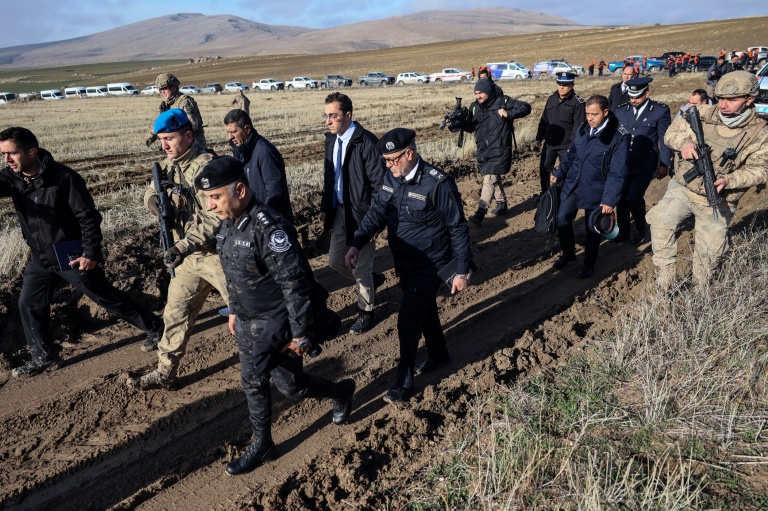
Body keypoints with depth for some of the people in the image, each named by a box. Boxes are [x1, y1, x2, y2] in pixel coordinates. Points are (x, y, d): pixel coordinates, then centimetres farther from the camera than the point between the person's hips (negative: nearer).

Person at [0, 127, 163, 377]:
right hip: (40, 258, 7)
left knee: (106, 298, 4)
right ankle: (45, 356, 28)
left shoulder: (63, 177, -22)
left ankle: (154, 327, 20)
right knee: (29, 304, 10)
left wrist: (91, 253, -19)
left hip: (72, 256, -6)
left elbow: (89, 217, -19)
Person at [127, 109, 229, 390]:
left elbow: (215, 219, -25)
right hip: (188, 257, 8)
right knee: (176, 314, 14)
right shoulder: (169, 165, 5)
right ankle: (165, 373, 28)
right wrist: (154, 199, -7)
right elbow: (151, 191, 18)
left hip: (216, 254, -8)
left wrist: (183, 247, -30)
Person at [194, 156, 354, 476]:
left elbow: (295, 284, -25)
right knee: (252, 383, 16)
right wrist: (234, 311, 21)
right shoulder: (228, 223, 0)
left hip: (274, 322, -8)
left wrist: (300, 334, -20)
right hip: (247, 322, 8)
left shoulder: (269, 228, -28)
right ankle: (262, 444, 35)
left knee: (291, 385, 4)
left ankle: (341, 391, 32)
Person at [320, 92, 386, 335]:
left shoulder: (366, 141, -19)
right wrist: (325, 208, 12)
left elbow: (379, 183, -19)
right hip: (340, 211, 8)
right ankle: (372, 279, 42)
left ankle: (365, 313, 26)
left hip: (361, 212, -8)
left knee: (360, 266, 4)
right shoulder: (331, 139, 5)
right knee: (335, 260, 16)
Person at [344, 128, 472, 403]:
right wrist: (357, 244, -10)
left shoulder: (438, 184, -22)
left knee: (408, 320, -5)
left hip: (429, 267, -7)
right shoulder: (391, 178, -2)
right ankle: (438, 354, 47)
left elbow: (458, 229, -16)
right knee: (424, 309, 23)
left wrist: (462, 271, -13)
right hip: (404, 264, 7)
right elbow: (377, 212, 4)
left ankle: (404, 380, 13)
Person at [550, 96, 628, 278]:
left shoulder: (619, 137, -15)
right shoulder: (583, 129, 2)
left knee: (592, 228, 8)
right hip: (572, 184, 5)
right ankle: (568, 254, 31)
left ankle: (589, 264, 30)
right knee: (562, 218, 7)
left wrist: (610, 200, -22)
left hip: (595, 191, -5)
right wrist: (559, 173, 9)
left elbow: (617, 173, -18)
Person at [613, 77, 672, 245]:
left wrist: (664, 165, -4)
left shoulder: (660, 111, -5)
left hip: (645, 165, -4)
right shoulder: (621, 111, 5)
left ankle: (641, 228, 14)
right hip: (623, 163, 4)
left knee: (633, 197, -14)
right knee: (621, 197, 7)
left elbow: (665, 140, -2)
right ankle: (623, 230, 27)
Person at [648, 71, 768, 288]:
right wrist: (684, 142, -23)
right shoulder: (703, 114, -6)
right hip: (684, 188, 1)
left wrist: (728, 180, -27)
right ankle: (664, 284, -14)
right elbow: (672, 132, 1)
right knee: (660, 219, -26)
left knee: (709, 252, 7)